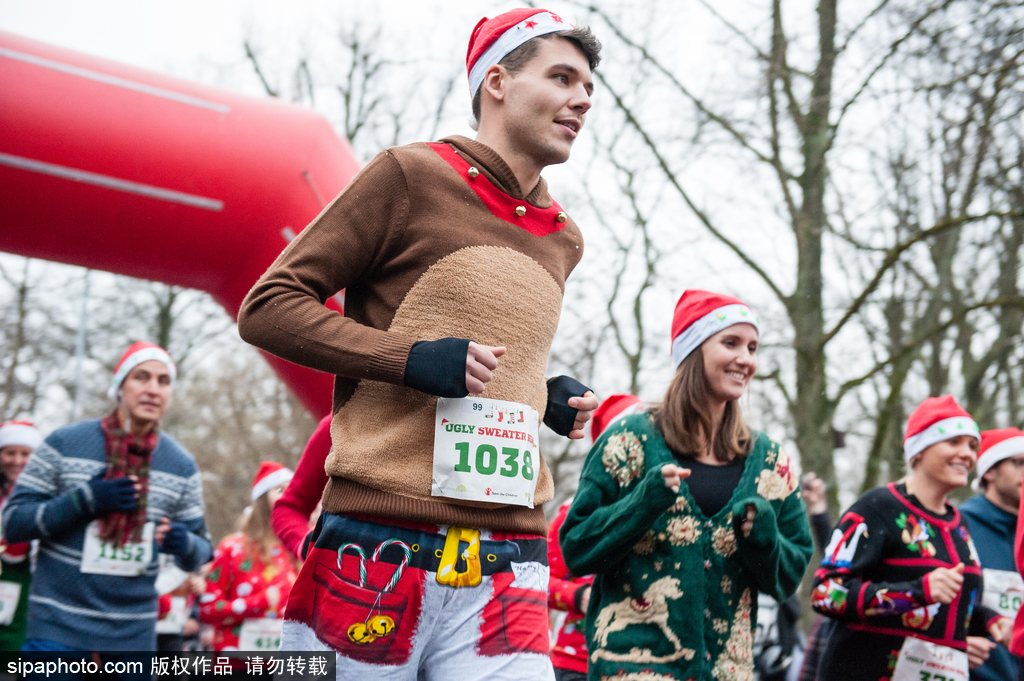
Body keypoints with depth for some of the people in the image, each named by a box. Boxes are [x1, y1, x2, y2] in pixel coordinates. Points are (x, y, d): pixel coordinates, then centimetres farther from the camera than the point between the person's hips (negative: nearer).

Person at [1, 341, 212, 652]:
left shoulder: (182, 465, 4)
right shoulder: (63, 444, -3)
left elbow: (201, 553, 8)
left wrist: (184, 544, -17)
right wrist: (88, 498, -18)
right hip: (58, 627, -3)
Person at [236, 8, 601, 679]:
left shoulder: (563, 239, 16)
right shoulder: (412, 175, -2)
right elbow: (267, 307, -3)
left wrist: (550, 401, 9)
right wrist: (410, 360, -15)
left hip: (507, 568, 5)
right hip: (380, 552, -4)